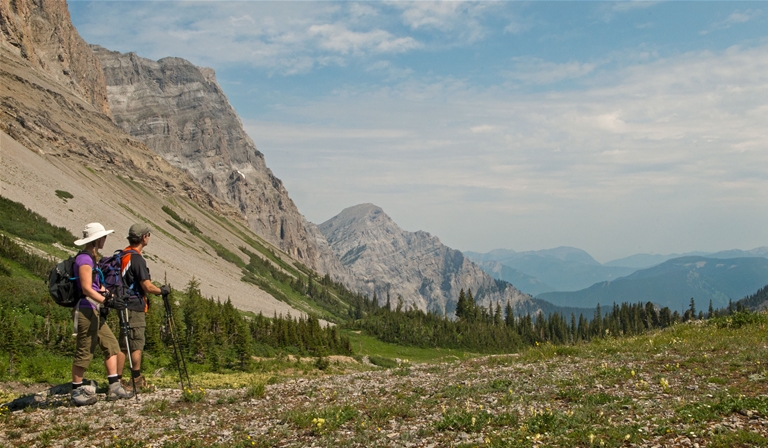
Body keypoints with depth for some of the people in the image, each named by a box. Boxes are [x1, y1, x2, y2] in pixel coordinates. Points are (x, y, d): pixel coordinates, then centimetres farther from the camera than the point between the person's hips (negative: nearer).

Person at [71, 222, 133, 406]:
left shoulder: (91, 258, 16)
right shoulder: (84, 259, -14)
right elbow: (87, 289, -21)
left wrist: (109, 295, 12)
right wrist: (106, 300, -29)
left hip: (95, 312, 10)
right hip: (86, 311, -10)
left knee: (111, 345, 9)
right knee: (84, 352, -3)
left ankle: (114, 387, 11)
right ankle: (76, 392, 7)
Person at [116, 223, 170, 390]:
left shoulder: (123, 255, 12)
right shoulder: (136, 258, -16)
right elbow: (147, 287, -19)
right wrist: (162, 290, -2)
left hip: (125, 305, 9)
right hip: (135, 306, -9)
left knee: (124, 344, 10)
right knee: (137, 343, -2)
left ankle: (117, 380, 10)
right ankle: (136, 380, 3)